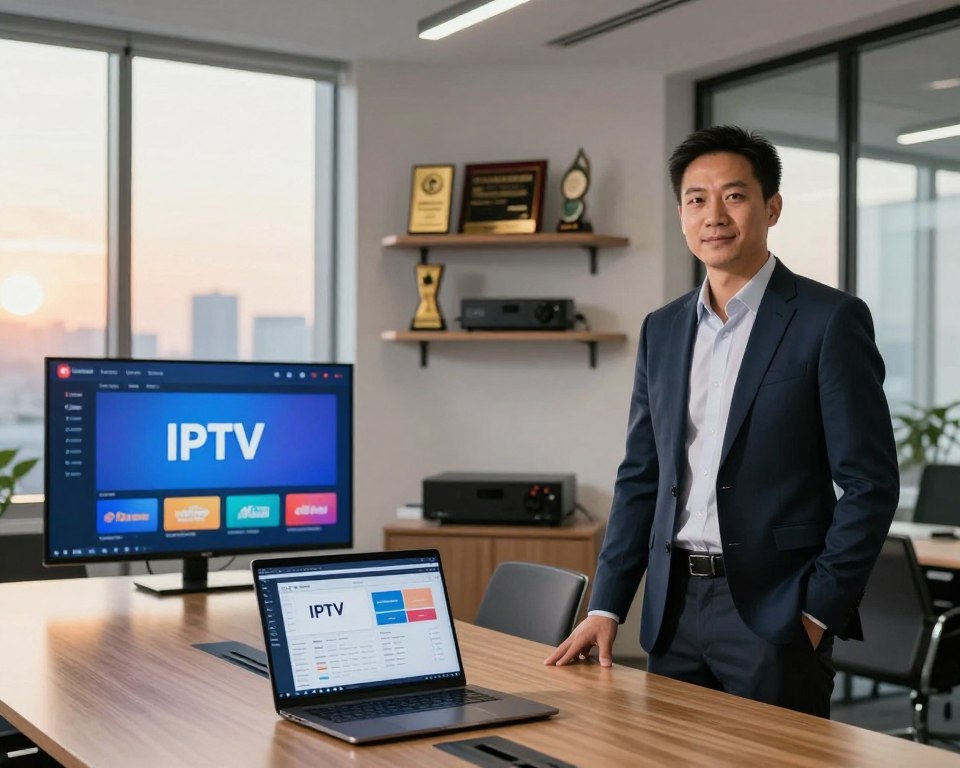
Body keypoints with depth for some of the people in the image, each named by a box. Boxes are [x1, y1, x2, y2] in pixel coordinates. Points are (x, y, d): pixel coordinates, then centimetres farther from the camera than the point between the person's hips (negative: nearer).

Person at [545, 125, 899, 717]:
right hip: (673, 609, 5)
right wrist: (606, 607, 6)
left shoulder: (830, 320, -7)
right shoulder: (662, 329, 10)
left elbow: (870, 483, -8)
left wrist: (818, 611, -11)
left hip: (773, 611, -5)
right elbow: (641, 478, 12)